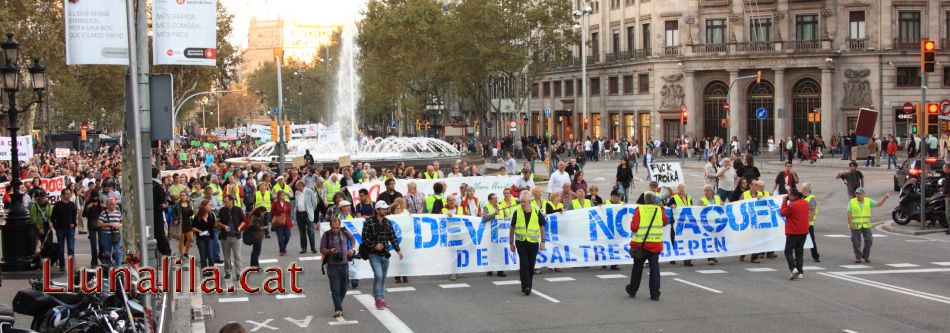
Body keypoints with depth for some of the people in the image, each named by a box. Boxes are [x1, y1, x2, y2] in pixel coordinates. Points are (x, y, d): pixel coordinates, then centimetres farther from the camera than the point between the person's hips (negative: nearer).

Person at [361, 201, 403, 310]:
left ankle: (382, 299, 19)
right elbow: (364, 238, -7)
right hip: (374, 255, -5)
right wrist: (374, 246, -18)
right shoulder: (369, 222, -7)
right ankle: (378, 299, -6)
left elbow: (392, 237, 14)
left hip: (385, 255, 5)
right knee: (378, 275, -16)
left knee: (383, 278, 10)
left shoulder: (388, 222, 10)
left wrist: (398, 250, 8)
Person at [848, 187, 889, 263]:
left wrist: (884, 198, -16)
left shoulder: (868, 201, 1)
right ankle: (858, 257, 17)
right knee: (856, 242, 2)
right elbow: (849, 214, -8)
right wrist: (850, 225, -14)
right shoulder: (852, 202, -6)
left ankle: (866, 255, 16)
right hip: (855, 226, -2)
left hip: (866, 225, 2)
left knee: (869, 240, -3)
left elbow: (878, 204, -2)